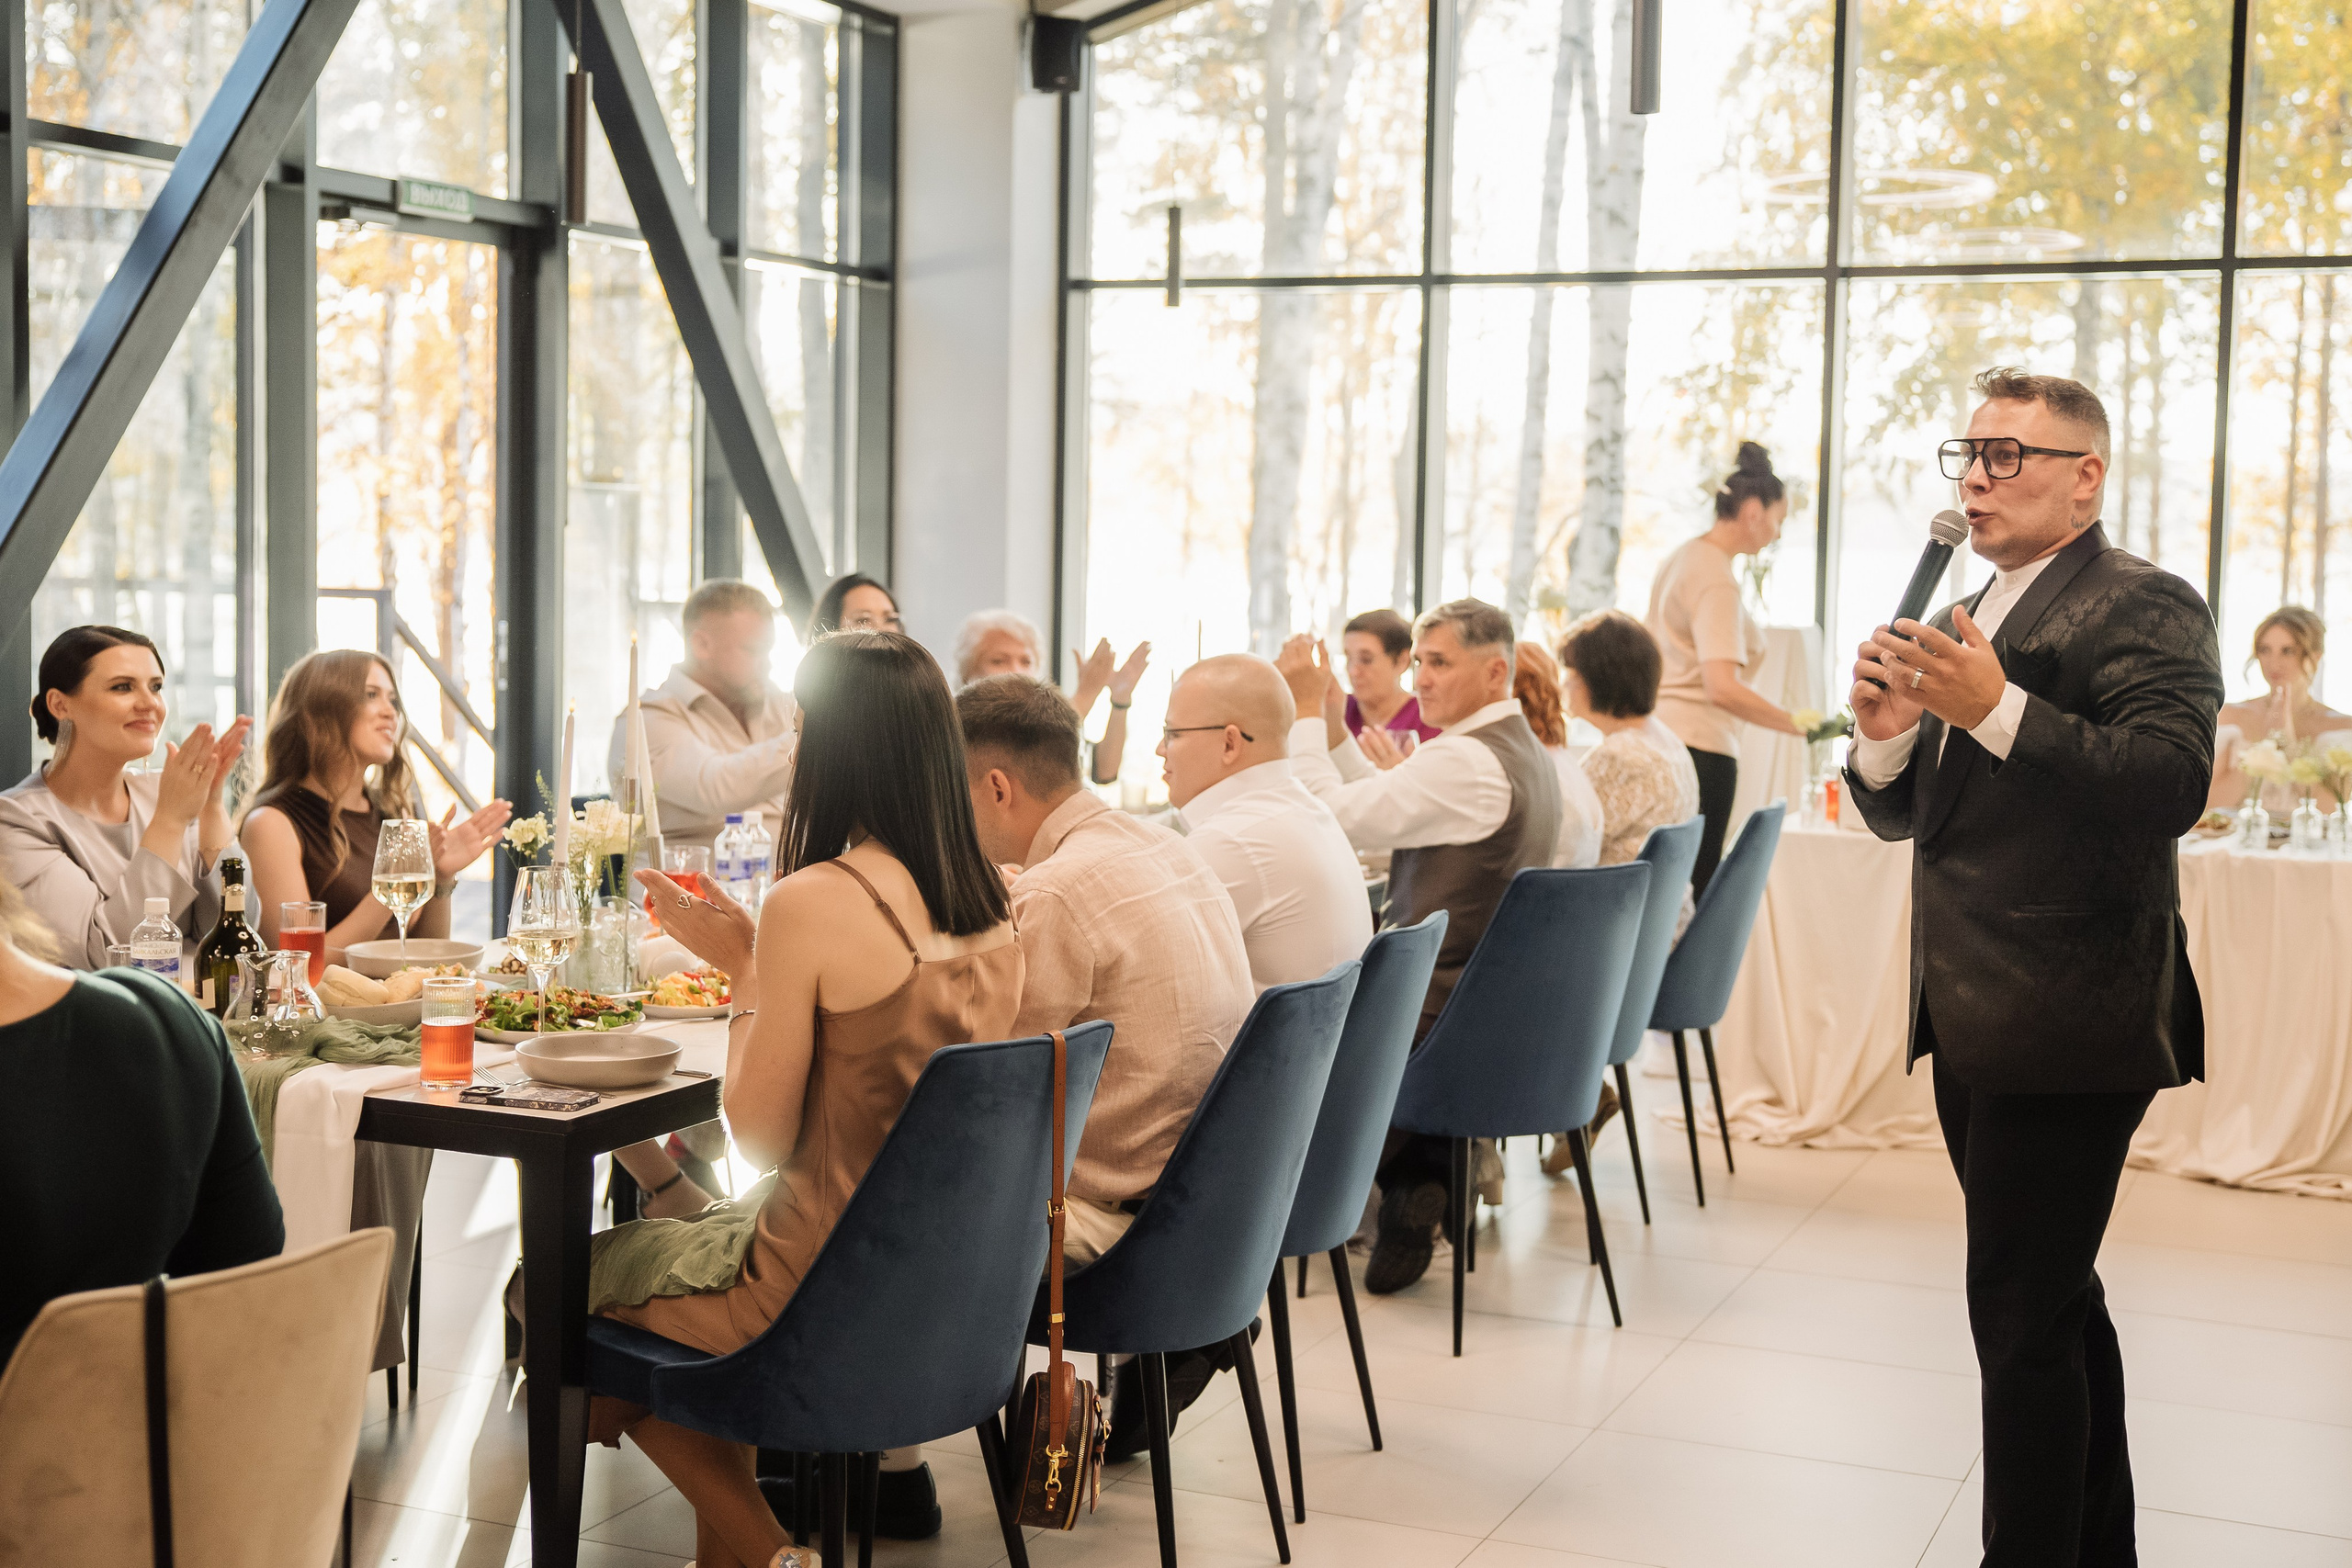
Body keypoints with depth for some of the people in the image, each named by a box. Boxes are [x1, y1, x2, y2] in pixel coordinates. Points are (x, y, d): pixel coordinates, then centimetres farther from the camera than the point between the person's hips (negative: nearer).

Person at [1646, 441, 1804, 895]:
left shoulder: (1682, 558, 16)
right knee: (1693, 892, -8)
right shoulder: (1716, 580, -13)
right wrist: (1800, 723, -21)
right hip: (1700, 748, -10)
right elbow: (1723, 688, -23)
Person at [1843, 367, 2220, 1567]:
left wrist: (1996, 709, -29)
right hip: (1972, 1021, 9)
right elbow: (1901, 815, 16)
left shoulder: (2145, 607, -10)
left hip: (2064, 1030, -9)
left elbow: (2172, 785, -24)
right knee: (2058, 1301, 19)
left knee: (2022, 1319, -7)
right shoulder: (1970, 619, 16)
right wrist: (1885, 738, -5)